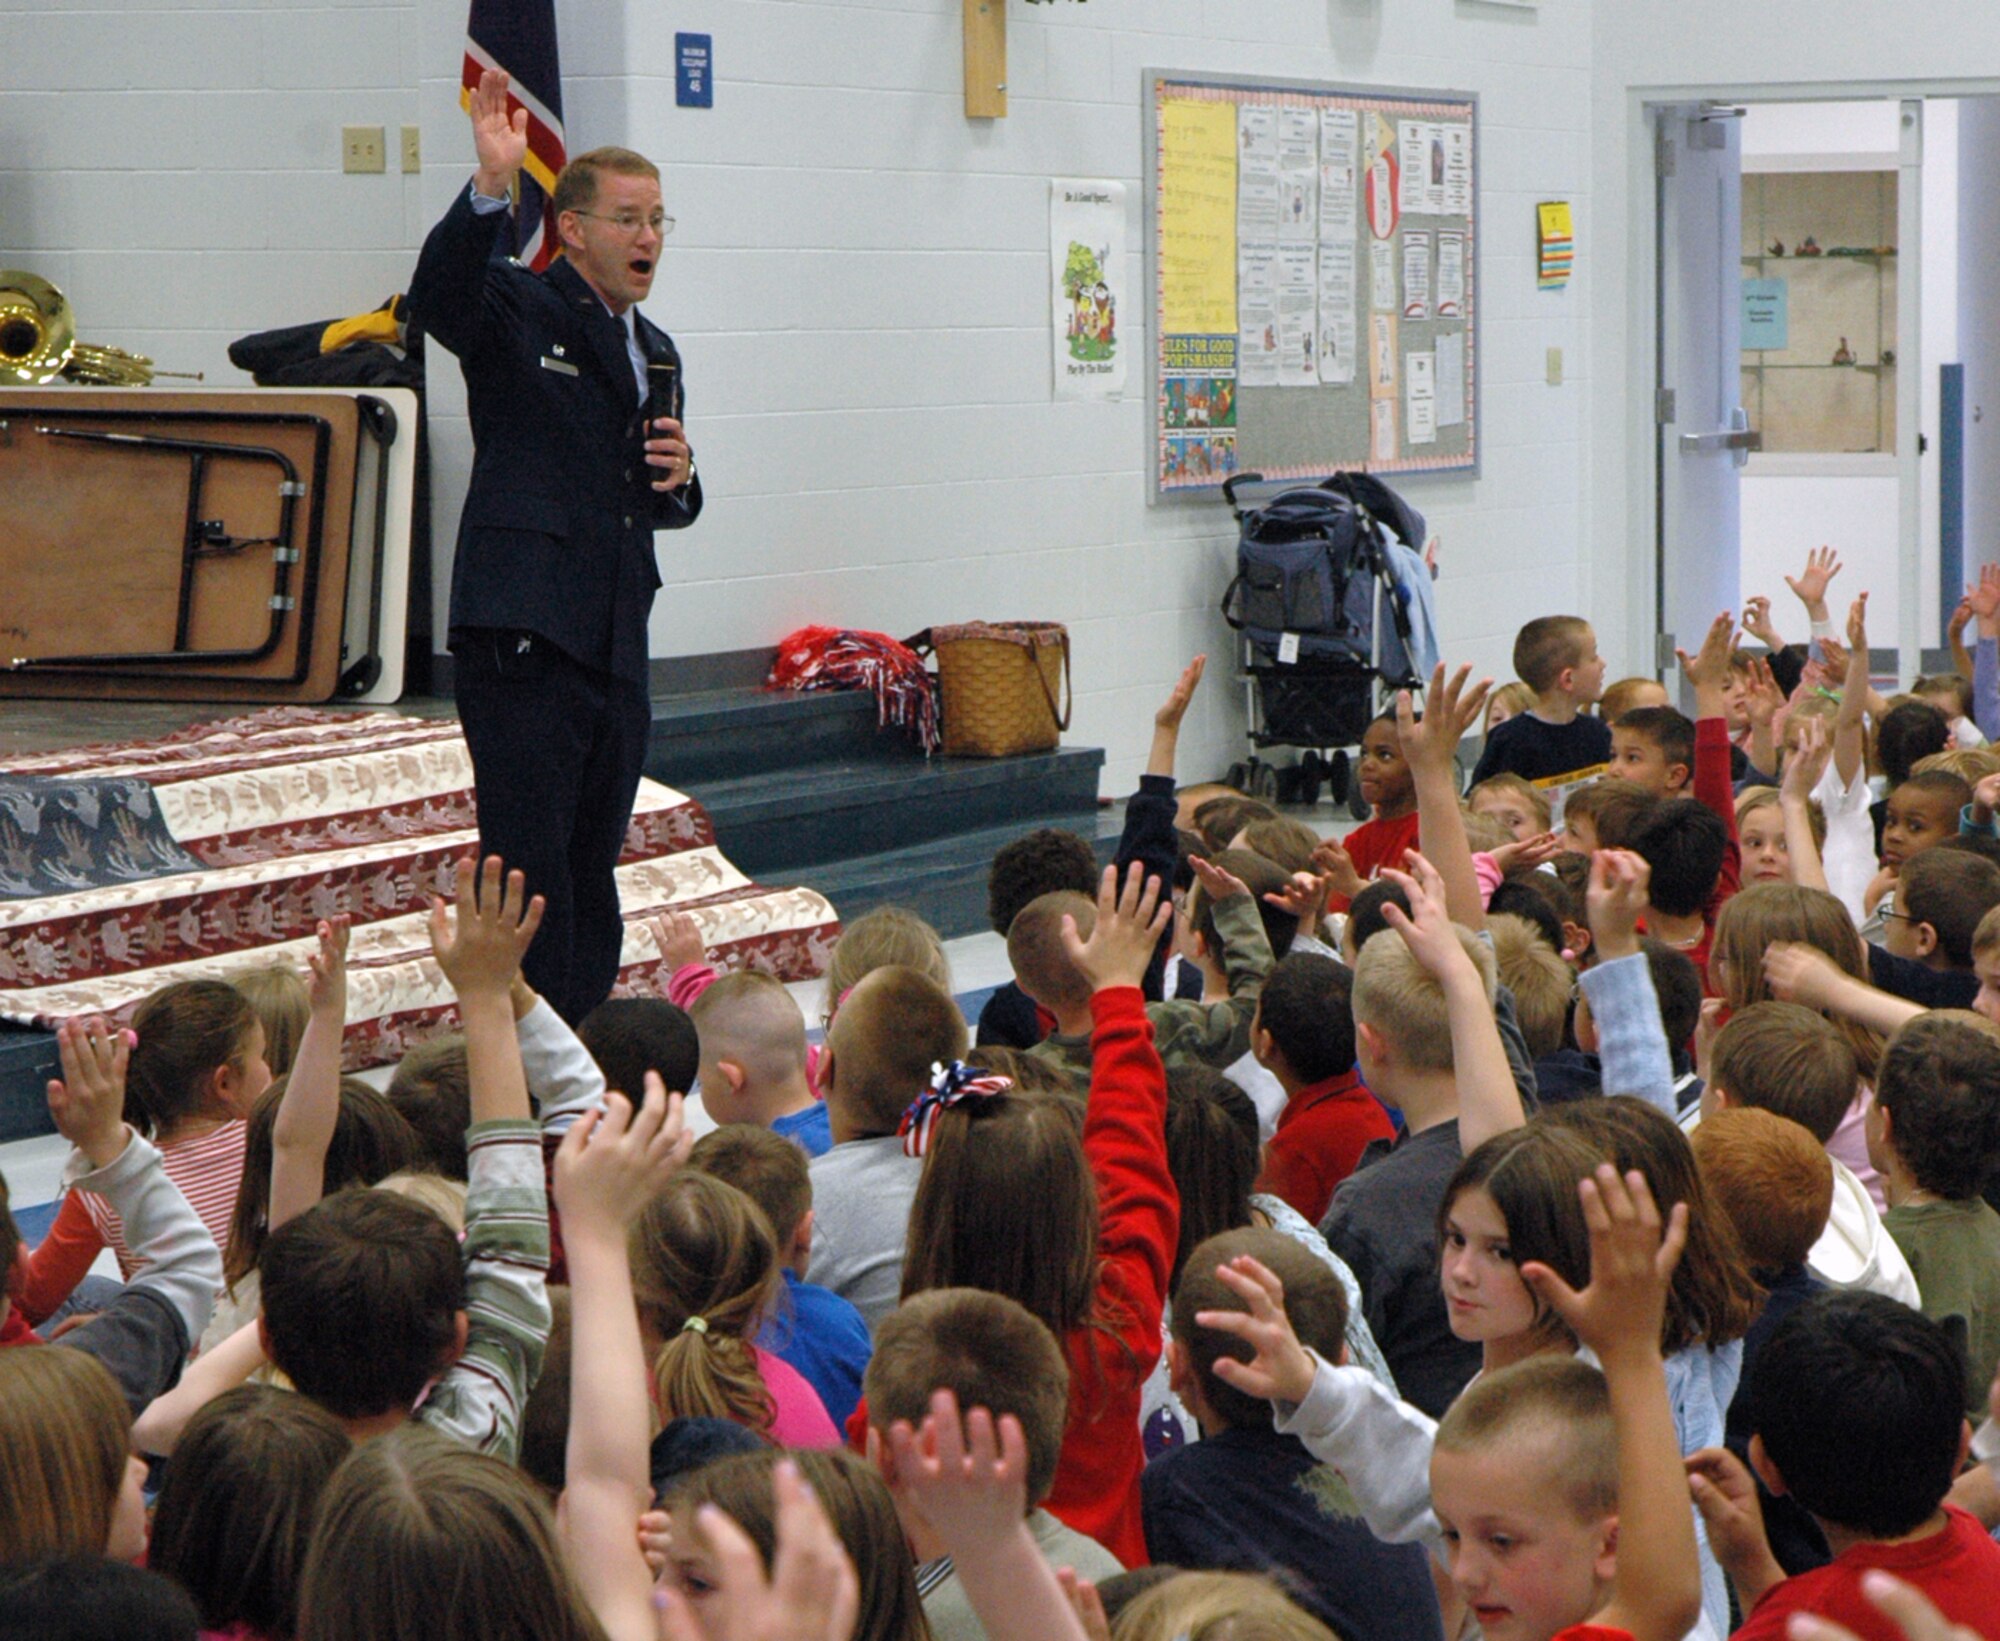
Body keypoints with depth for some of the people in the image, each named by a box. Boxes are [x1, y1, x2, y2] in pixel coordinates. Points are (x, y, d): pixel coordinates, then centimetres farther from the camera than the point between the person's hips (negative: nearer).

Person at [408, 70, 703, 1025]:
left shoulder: (655, 353, 21)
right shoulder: (518, 310, -1)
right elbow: (437, 298, -24)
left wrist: (678, 479, 4)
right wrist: (490, 188, -38)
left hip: (617, 650, 8)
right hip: (523, 639, -8)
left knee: (593, 870, 11)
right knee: (530, 868, -10)